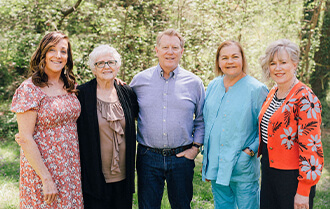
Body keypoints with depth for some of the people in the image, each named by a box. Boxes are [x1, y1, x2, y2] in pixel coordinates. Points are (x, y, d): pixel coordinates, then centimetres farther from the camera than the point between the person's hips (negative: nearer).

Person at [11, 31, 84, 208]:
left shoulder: (69, 86, 7)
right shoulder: (30, 89, -13)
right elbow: (25, 139, -15)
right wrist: (46, 178, -19)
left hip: (71, 166, 6)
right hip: (42, 167, -6)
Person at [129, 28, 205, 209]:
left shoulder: (194, 82, 3)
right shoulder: (139, 80, 3)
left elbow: (201, 119, 9)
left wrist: (196, 147, 2)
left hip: (181, 158, 0)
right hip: (148, 158, 0)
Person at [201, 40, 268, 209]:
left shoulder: (257, 90, -9)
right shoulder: (213, 86, 8)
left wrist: (251, 150, -17)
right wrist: (206, 160, 15)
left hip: (243, 170, -5)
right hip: (215, 168, 5)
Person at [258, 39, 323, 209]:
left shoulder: (305, 98, -18)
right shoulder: (272, 93, 7)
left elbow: (311, 146, -21)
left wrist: (303, 191, -22)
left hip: (292, 175, -8)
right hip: (269, 168, 8)